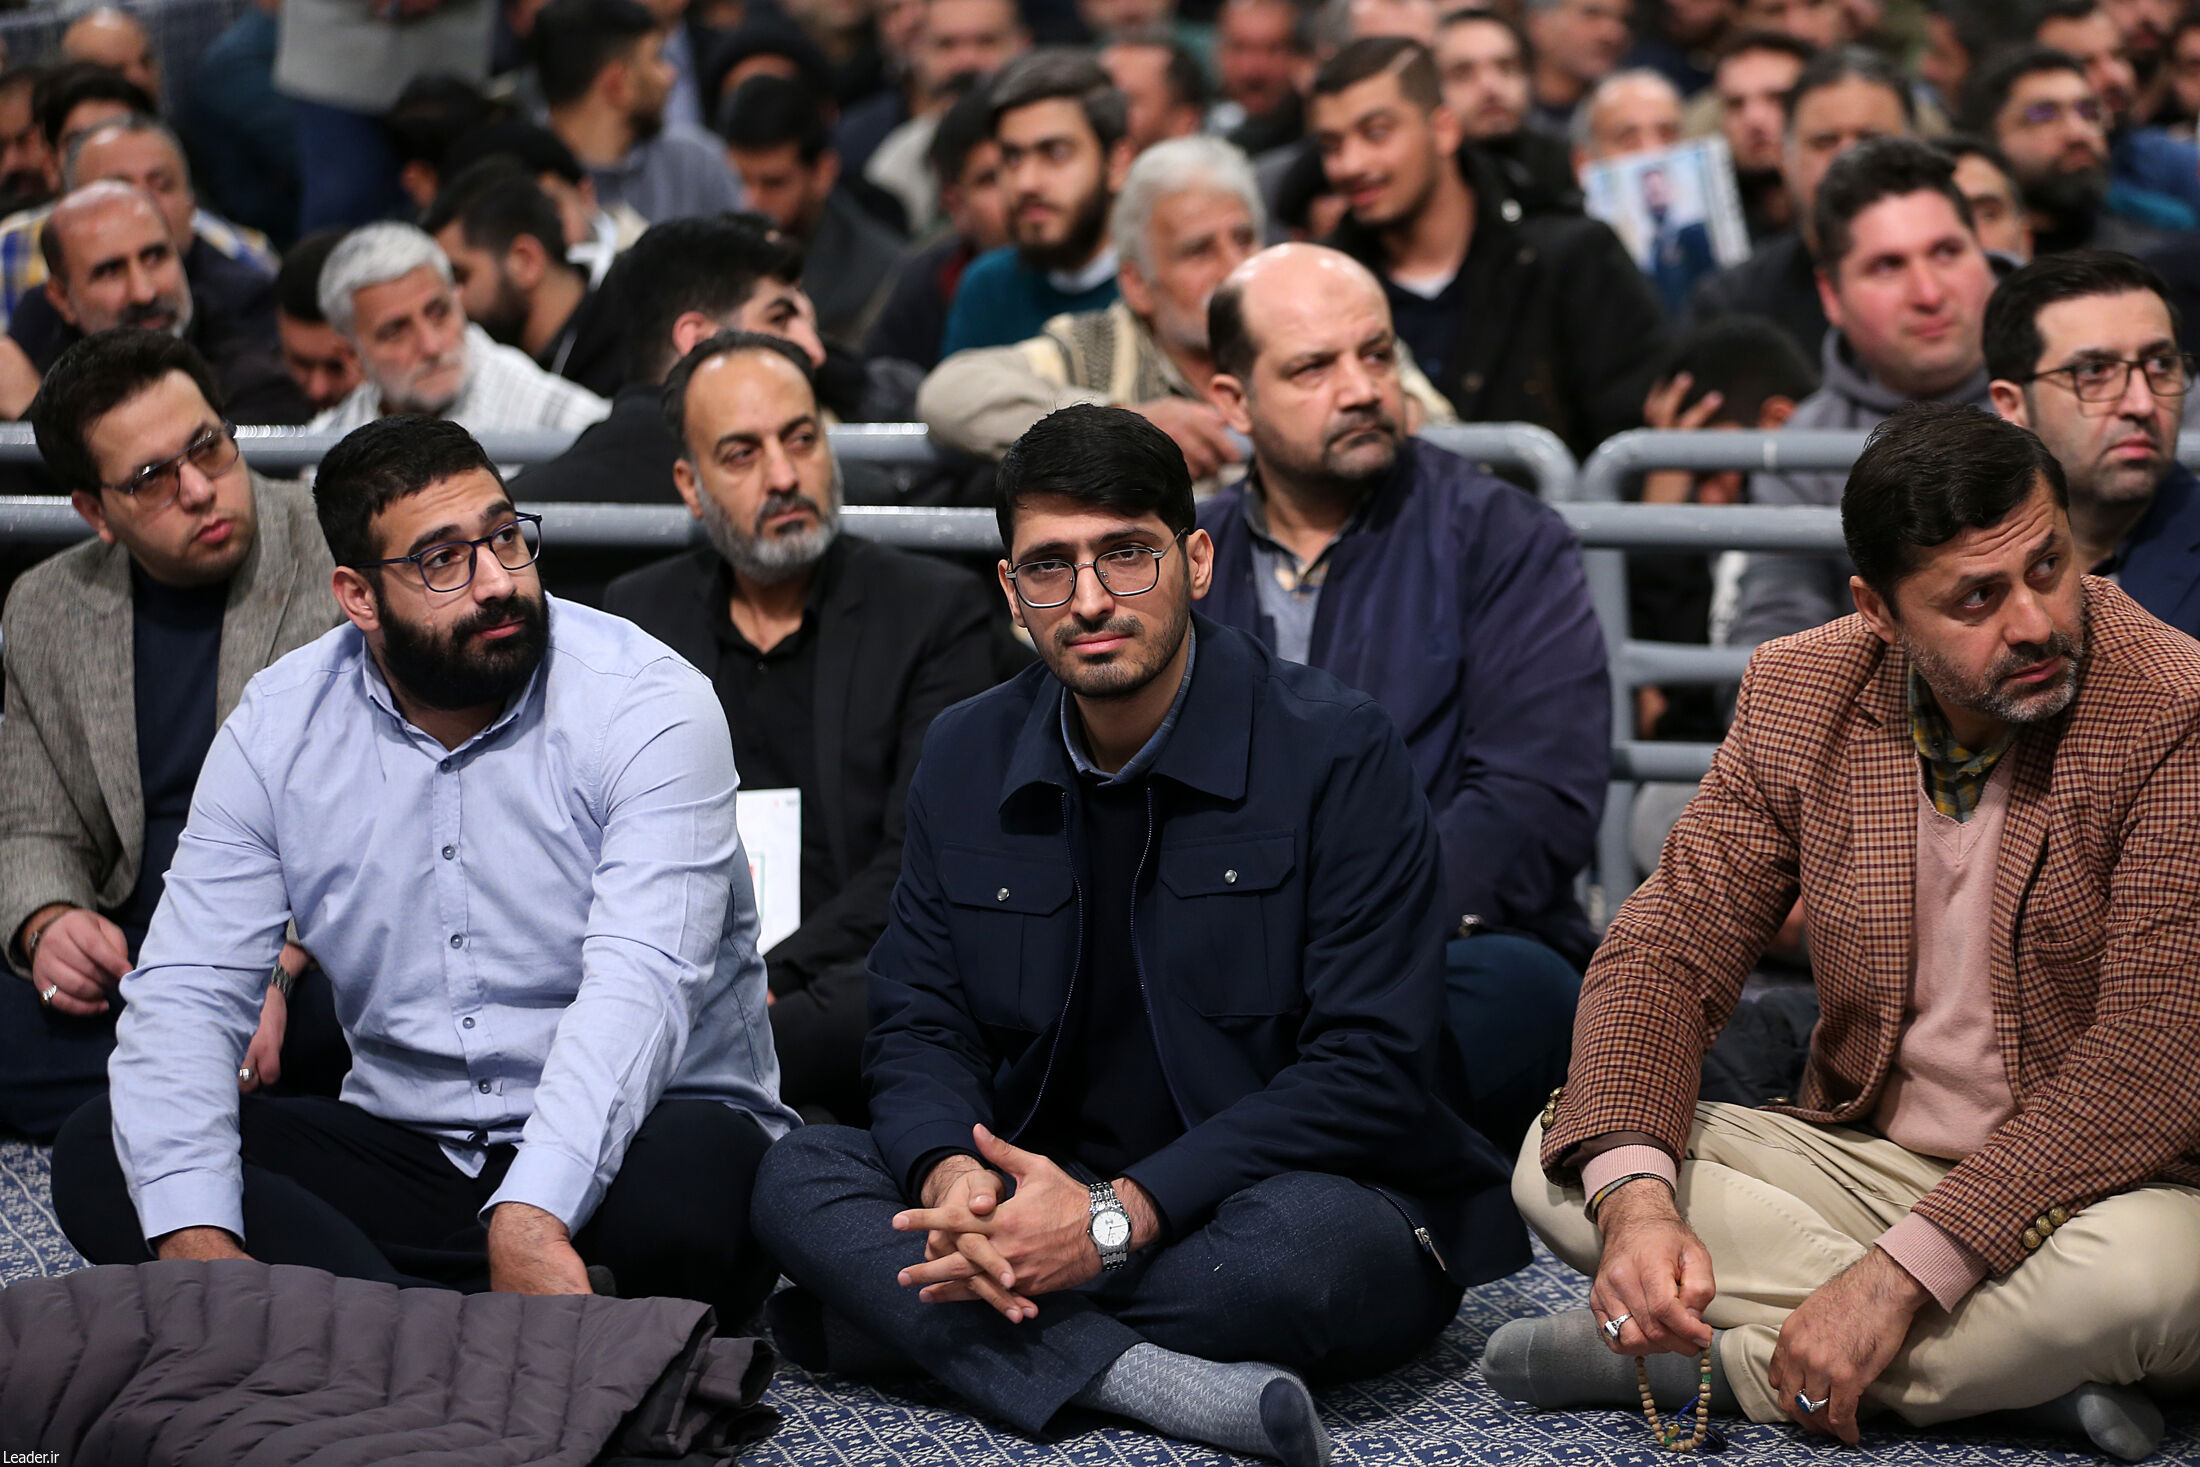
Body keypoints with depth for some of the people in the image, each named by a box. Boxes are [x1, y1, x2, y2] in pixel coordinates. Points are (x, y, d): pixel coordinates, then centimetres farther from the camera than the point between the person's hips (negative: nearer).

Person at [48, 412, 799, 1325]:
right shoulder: (280, 728, 0)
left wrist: (533, 1217, -42)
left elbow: (639, 985, -25)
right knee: (99, 1157, -18)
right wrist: (195, 1238, -25)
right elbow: (185, 989, -7)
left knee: (694, 1176, -39)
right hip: (404, 1143, 5)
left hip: (617, 1148, -4)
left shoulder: (647, 707, -13)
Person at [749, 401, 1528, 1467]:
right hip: (1048, 1200, 4)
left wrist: (1123, 1215, -25)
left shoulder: (1336, 752, -10)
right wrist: (951, 1173, -19)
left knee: (1312, 1236, -39)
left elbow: (1373, 1070, -16)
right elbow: (919, 1027, 7)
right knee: (797, 1177, -19)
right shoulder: (965, 760, 6)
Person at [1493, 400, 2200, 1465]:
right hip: (1866, 1159, 5)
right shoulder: (1801, 696, -3)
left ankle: (1698, 1363, -20)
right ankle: (2031, 1368, -19)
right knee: (1560, 1166, -15)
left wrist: (1901, 1275, -30)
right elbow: (1666, 954, -4)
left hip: (2094, 1186, -4)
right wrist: (1635, 1196, -25)